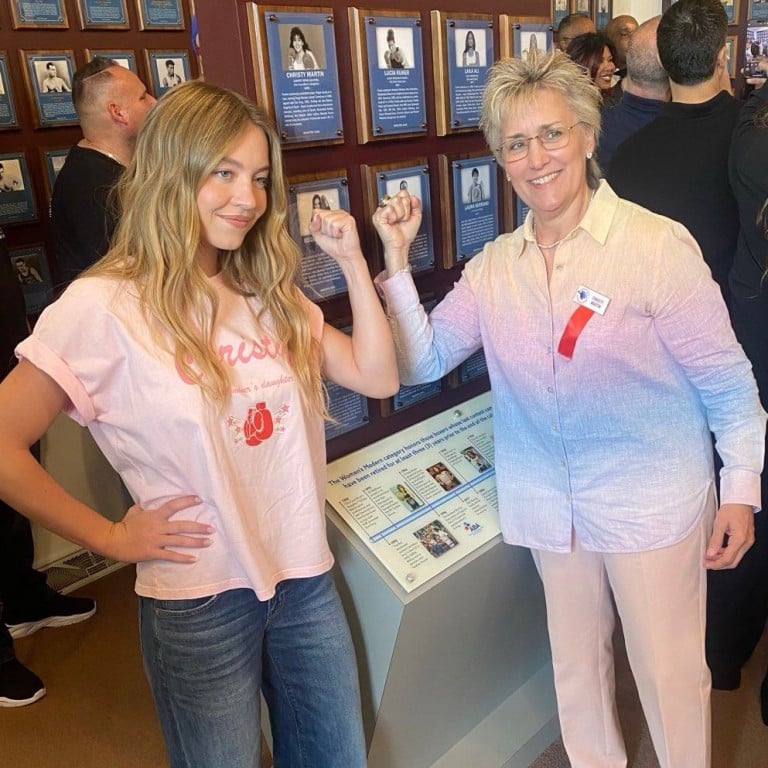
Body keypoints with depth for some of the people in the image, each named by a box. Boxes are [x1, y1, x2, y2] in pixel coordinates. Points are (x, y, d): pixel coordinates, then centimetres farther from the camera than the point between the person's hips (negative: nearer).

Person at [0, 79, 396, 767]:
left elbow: (378, 377, 0)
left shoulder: (271, 295, 5)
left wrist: (352, 260, -6)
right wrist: (112, 537, -10)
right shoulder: (105, 308, -15)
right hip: (199, 604, -5)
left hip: (306, 578, 6)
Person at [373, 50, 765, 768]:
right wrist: (396, 261, -10)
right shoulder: (494, 265, 0)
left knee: (668, 670, 14)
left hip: (653, 503, -4)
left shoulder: (659, 245, -13)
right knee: (575, 664, 23)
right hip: (550, 507, 4)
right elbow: (421, 361, -2)